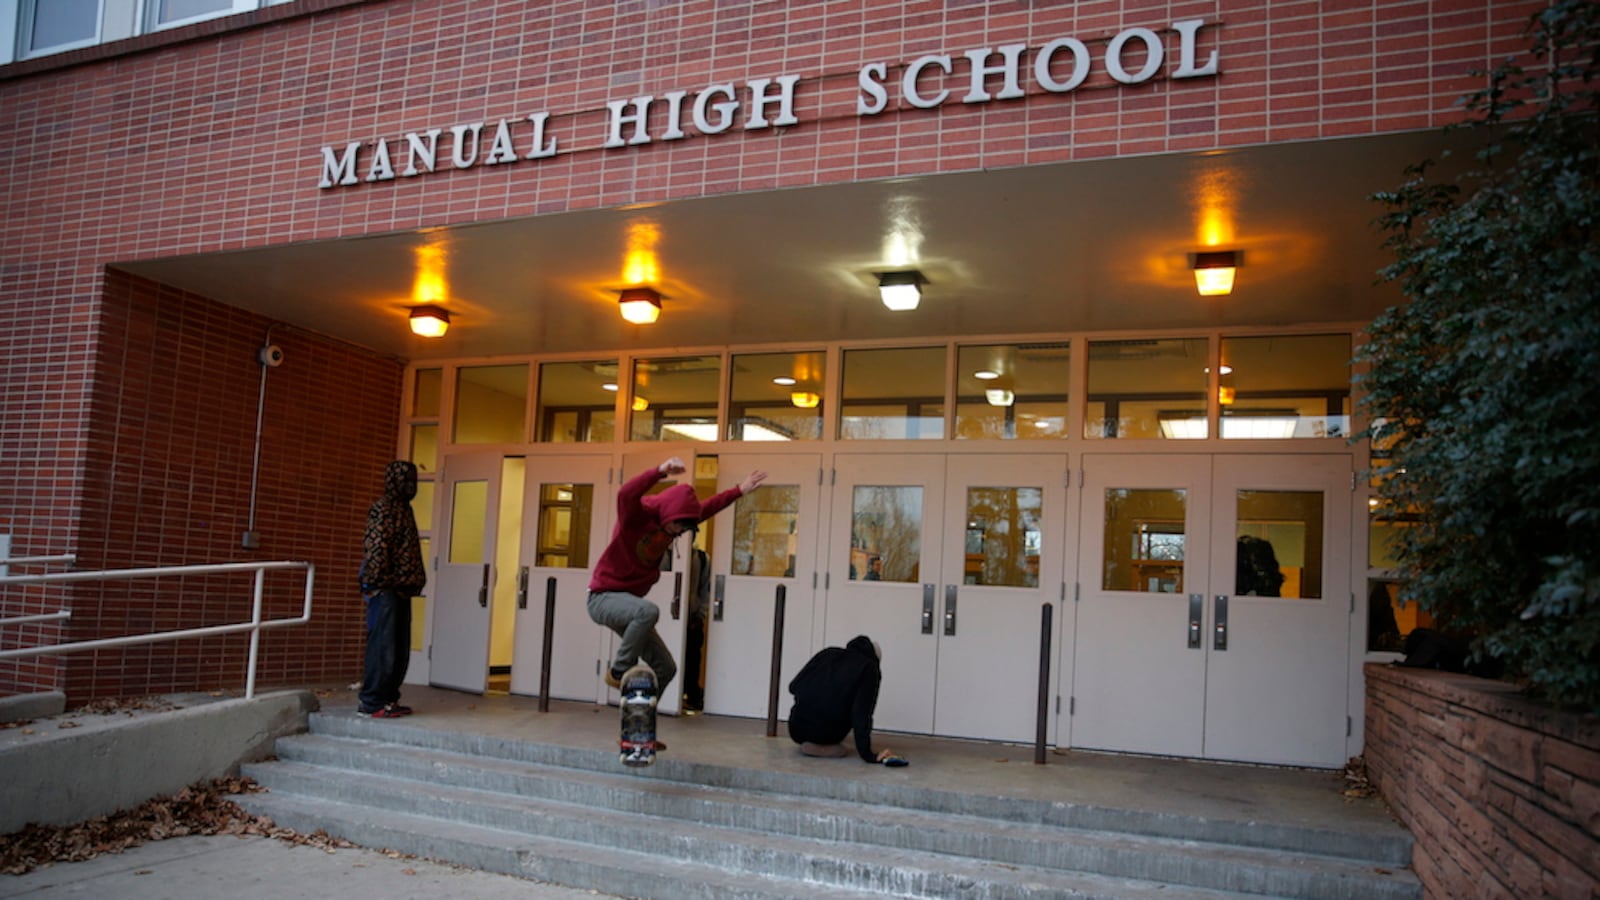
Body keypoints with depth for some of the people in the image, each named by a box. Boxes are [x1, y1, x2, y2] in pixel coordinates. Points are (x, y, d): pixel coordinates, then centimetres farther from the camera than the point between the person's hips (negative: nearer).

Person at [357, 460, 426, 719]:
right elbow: (375, 546, -17)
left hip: (401, 589, 9)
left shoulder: (403, 508, 19)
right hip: (384, 589, -9)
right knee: (382, 646, -7)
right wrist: (380, 581, -19)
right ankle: (371, 703, -1)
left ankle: (388, 699, 17)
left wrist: (412, 582, 14)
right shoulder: (383, 508, -9)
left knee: (400, 649, 10)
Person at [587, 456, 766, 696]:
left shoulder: (673, 520, 2)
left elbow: (709, 507, 14)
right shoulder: (637, 515, -20)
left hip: (628, 601, 8)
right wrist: (661, 471, -57)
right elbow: (626, 493, -43)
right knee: (649, 611, -38)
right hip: (603, 597, -8)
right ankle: (619, 672, -20)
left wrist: (739, 490, 11)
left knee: (666, 667, 2)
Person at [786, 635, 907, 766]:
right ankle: (826, 746, 4)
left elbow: (794, 686, 12)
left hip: (796, 730, 5)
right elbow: (862, 714, -13)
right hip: (825, 734, -5)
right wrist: (867, 754, -13)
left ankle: (808, 742, 16)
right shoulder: (870, 668, 0)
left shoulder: (827, 653, 11)